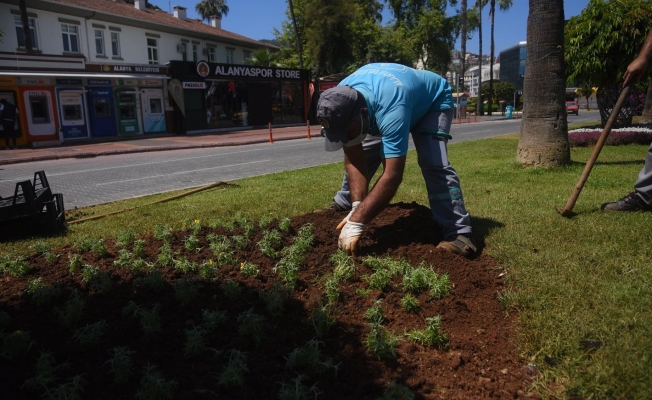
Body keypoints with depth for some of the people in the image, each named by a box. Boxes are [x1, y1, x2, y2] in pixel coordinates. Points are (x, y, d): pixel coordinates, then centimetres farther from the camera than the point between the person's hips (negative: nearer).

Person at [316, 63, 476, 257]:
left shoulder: (391, 108, -48)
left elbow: (392, 175, -50)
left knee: (433, 163, -27)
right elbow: (353, 160, -23)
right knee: (361, 155, 1)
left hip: (433, 101, -6)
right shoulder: (340, 102, -27)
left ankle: (458, 233, -25)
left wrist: (355, 223, -51)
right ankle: (342, 205, 22)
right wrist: (356, 206, -34)